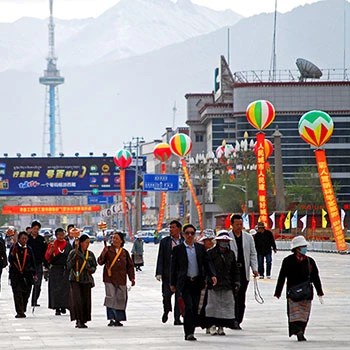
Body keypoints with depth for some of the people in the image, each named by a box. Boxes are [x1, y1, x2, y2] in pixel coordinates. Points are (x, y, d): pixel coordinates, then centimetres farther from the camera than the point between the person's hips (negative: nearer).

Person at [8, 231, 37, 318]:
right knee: (17, 293, -11)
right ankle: (20, 312, -12)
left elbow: (32, 262, 16)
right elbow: (10, 260, -8)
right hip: (15, 275, -3)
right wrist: (13, 253, -24)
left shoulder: (29, 249, 10)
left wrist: (34, 274, 15)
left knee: (26, 294, 2)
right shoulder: (14, 248, 1)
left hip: (27, 275, 3)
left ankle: (22, 311, 15)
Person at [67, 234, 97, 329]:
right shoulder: (73, 252, -1)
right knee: (76, 299, -15)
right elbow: (68, 266, -5)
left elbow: (94, 266, 16)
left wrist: (91, 269, -5)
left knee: (86, 300, 2)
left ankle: (83, 321, 11)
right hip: (75, 279, -4)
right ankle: (78, 320, -14)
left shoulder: (90, 254, 10)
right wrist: (74, 258, -18)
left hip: (86, 280, 4)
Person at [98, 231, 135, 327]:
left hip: (121, 279, 3)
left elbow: (130, 266, 13)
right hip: (109, 278, -3)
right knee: (111, 298, -12)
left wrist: (132, 278, 8)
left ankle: (118, 320, 17)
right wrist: (103, 254, -20)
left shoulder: (125, 252, 9)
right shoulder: (108, 250, 2)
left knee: (121, 299, 5)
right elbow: (100, 262, -3)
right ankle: (111, 319, -11)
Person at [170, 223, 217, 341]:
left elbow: (207, 262, 6)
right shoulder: (178, 249, 0)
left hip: (197, 282, 4)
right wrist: (172, 283, 3)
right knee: (188, 306, -16)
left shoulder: (200, 248, 9)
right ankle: (188, 333, -15)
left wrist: (212, 275, -10)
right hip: (184, 283, -4)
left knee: (195, 308, 7)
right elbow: (174, 267, 3)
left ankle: (191, 332, 19)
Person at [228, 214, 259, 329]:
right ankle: (234, 320, -7)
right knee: (233, 296, -9)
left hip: (244, 272, 4)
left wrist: (254, 268, 1)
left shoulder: (248, 237, 13)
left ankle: (238, 321, 12)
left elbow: (253, 254, 13)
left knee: (241, 297, 5)